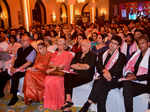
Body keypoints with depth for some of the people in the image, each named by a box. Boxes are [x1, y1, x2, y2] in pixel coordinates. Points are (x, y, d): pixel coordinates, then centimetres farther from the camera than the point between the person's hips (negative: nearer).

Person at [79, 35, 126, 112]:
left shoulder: (121, 56, 11)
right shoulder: (102, 54, 21)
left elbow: (117, 70, -4)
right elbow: (98, 66, 5)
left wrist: (108, 73, -20)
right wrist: (104, 71, -17)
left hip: (114, 79, -3)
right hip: (102, 78, 3)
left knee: (101, 82, -33)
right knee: (101, 91, -29)